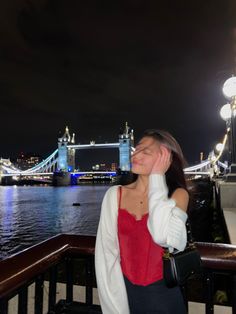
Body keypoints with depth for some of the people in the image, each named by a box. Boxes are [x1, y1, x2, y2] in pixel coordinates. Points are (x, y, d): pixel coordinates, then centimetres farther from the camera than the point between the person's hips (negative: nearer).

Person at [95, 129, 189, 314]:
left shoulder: (177, 194, -10)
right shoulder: (115, 194, -7)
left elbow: (162, 236, -29)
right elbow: (106, 252, -8)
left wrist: (157, 179, -21)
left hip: (162, 294, -1)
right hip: (125, 290, 1)